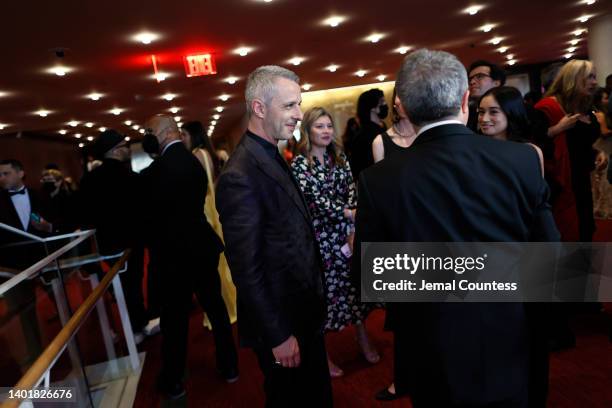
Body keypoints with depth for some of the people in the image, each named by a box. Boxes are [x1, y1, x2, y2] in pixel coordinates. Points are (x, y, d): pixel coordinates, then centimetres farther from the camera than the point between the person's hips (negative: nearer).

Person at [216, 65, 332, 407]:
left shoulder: (273, 157, 3)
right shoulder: (240, 176, -26)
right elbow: (247, 270, -24)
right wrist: (278, 337, -17)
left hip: (306, 311, 8)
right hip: (282, 324, -8)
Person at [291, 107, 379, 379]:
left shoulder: (340, 157, 8)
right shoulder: (300, 163, -6)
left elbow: (352, 190, 0)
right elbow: (316, 199, -15)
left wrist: (354, 228, -13)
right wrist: (350, 213, -22)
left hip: (347, 232, 4)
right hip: (320, 236, -4)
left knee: (355, 283, 12)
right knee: (323, 290, 4)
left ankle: (363, 339, 33)